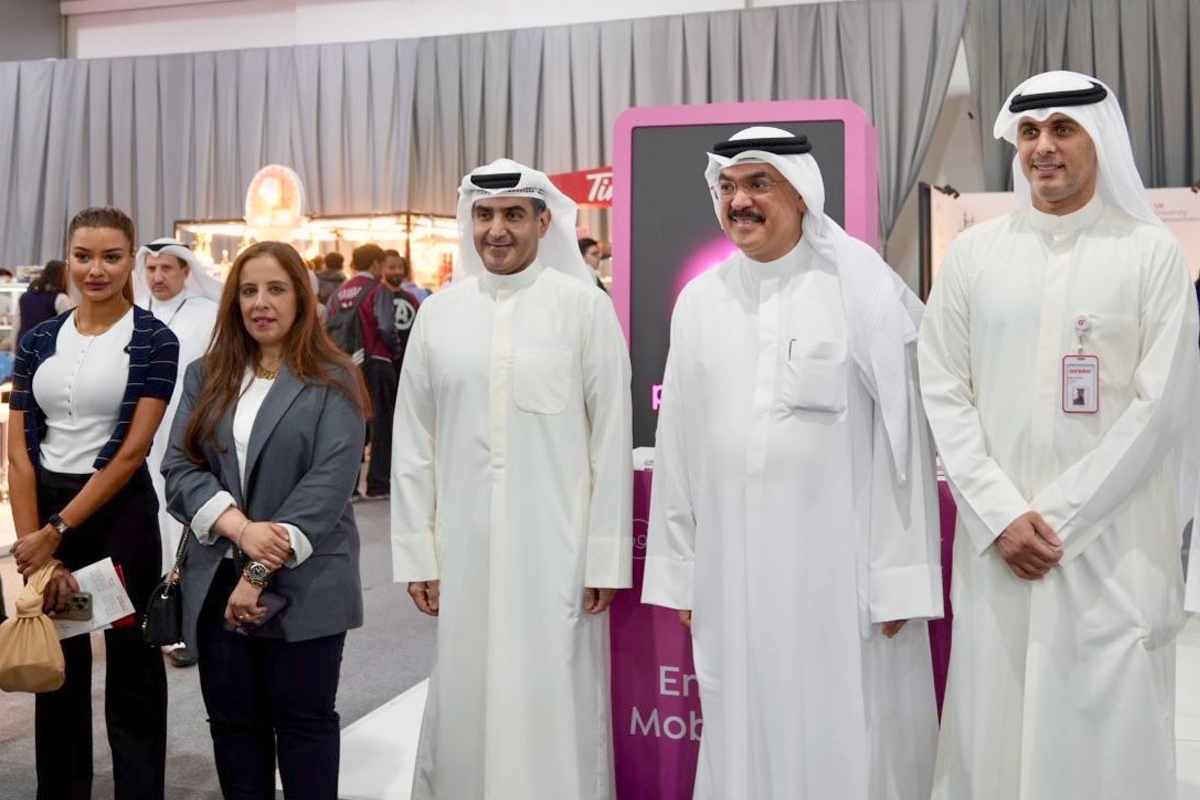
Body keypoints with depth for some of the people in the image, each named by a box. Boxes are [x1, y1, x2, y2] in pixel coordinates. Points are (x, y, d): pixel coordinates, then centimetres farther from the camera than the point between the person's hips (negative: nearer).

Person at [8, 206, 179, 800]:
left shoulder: (154, 340, -7)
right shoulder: (39, 340, 5)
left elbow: (132, 451, -13)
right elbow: (19, 451, 1)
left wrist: (58, 531, -15)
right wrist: (31, 541, -10)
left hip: (118, 512, -4)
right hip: (43, 508, 4)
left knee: (131, 670, 8)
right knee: (56, 668, 16)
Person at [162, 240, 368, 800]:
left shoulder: (333, 381, -2)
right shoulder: (205, 377, 11)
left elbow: (330, 482, -12)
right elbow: (179, 468, 2)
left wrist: (263, 572, -17)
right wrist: (241, 529, -16)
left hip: (303, 587, -4)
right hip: (217, 584, 4)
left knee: (304, 723, 6)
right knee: (233, 723, 11)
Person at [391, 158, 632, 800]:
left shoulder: (585, 306, -3)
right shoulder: (438, 313, 5)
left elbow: (611, 439, -3)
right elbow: (413, 442, 7)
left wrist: (606, 557, -4)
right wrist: (416, 552, 5)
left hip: (557, 548, -2)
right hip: (465, 549, 3)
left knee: (554, 707, 5)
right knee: (465, 701, 11)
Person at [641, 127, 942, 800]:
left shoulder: (864, 289, -6)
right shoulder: (699, 301, 8)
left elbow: (904, 441, -7)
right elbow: (678, 442, 11)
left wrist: (900, 579, -9)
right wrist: (679, 569, 11)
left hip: (838, 561, -4)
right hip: (732, 563, 4)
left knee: (848, 746, 6)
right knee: (747, 739, 14)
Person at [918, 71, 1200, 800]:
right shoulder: (974, 253, 7)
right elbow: (943, 391, 3)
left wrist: (1060, 517, -10)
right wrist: (1003, 515, -8)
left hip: (1114, 543, -2)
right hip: (997, 537, 2)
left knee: (1109, 728, 2)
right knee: (992, 727, 7)